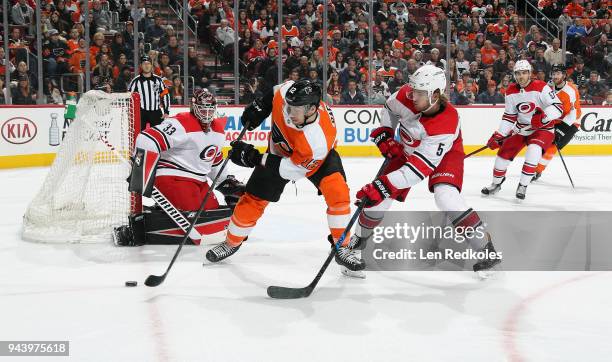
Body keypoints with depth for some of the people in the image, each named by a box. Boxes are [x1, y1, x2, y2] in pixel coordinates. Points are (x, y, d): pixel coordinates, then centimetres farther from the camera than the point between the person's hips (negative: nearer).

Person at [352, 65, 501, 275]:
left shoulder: (446, 124, -40)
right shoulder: (407, 95, -27)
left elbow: (421, 166, -42)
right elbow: (390, 108, 1)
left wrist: (384, 185, -46)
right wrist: (385, 134, -9)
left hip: (444, 153, -5)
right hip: (407, 149, 5)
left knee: (445, 195, -30)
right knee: (379, 196, -3)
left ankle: (486, 248, -16)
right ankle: (357, 243, 22)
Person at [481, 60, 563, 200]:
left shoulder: (541, 87, -20)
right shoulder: (511, 92, -3)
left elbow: (558, 107, -24)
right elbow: (509, 116, 3)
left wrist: (542, 117, -42)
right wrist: (498, 135, -5)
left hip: (543, 128, -5)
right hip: (521, 129, 5)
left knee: (534, 149, -30)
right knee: (504, 152, 0)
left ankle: (522, 186, -18)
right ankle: (496, 184, 24)